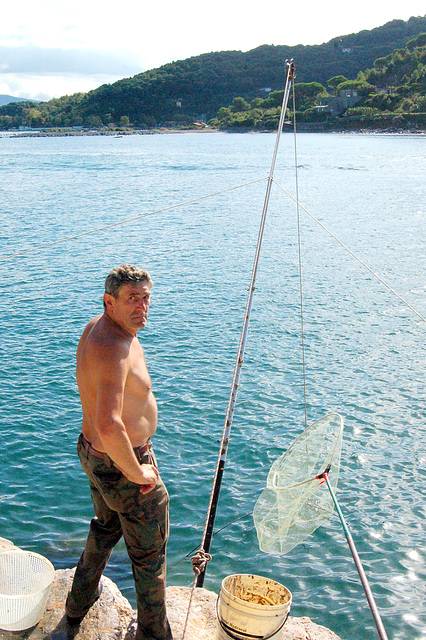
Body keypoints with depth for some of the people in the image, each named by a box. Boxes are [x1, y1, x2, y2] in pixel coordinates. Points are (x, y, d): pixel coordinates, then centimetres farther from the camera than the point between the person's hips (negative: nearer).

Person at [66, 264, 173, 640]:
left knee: (106, 525, 33)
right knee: (149, 553, 11)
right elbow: (108, 425, -43)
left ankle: (78, 605, 53)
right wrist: (136, 473, -28)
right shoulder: (112, 348, -32)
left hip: (92, 451, 10)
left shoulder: (96, 326, 1)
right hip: (122, 465, -10)